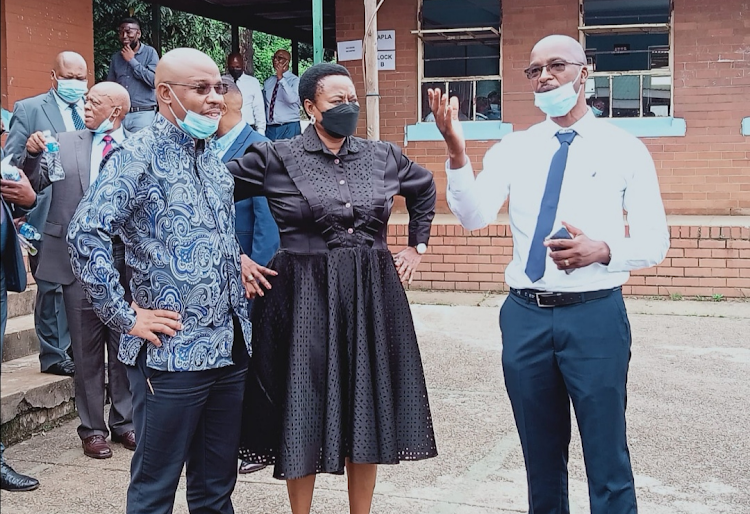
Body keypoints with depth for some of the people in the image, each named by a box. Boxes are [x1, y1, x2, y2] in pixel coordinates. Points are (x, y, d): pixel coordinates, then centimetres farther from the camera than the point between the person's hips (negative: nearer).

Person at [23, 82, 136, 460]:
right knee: (87, 349, 7)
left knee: (125, 346, 8)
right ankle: (92, 428, 19)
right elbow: (36, 185, 4)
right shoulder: (66, 143, 8)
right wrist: (33, 156, -13)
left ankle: (124, 422, 22)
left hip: (125, 259, -1)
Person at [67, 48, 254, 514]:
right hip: (172, 353, -7)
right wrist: (125, 316, -18)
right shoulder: (139, 155, -10)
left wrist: (238, 267, 13)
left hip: (230, 349, 7)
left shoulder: (214, 160, 14)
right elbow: (85, 235, -21)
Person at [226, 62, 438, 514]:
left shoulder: (384, 156, 7)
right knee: (304, 408, 4)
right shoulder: (276, 158, -5)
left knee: (367, 406, 9)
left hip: (372, 293, 4)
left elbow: (425, 188, 25)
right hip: (305, 295, -3)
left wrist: (418, 245, 19)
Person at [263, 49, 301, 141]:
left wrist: (281, 78, -22)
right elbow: (264, 105, 17)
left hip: (289, 127, -4)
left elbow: (292, 99, -22)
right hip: (270, 128, 4)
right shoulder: (268, 81, 12)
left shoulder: (295, 80, -3)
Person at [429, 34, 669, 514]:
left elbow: (655, 241, -2)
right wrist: (457, 153, -23)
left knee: (607, 457, 4)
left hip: (595, 316, -3)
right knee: (541, 455, 16)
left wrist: (603, 251, -22)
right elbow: (475, 216, -8)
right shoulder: (514, 148, 6)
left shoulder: (624, 148, 0)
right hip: (525, 316, 3)